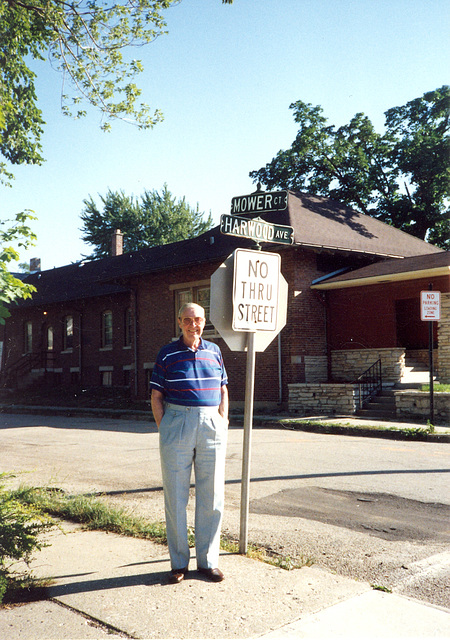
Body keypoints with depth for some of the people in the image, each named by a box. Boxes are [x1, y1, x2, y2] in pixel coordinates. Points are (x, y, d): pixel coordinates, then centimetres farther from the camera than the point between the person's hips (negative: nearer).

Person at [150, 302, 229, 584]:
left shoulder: (214, 351, 11)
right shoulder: (167, 354, 3)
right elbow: (156, 396, 3)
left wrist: (224, 423, 5)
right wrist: (164, 429, -5)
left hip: (211, 425, 2)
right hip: (177, 422, -2)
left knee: (212, 496, 6)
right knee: (176, 496, 4)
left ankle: (208, 560, 20)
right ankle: (179, 562, 18)